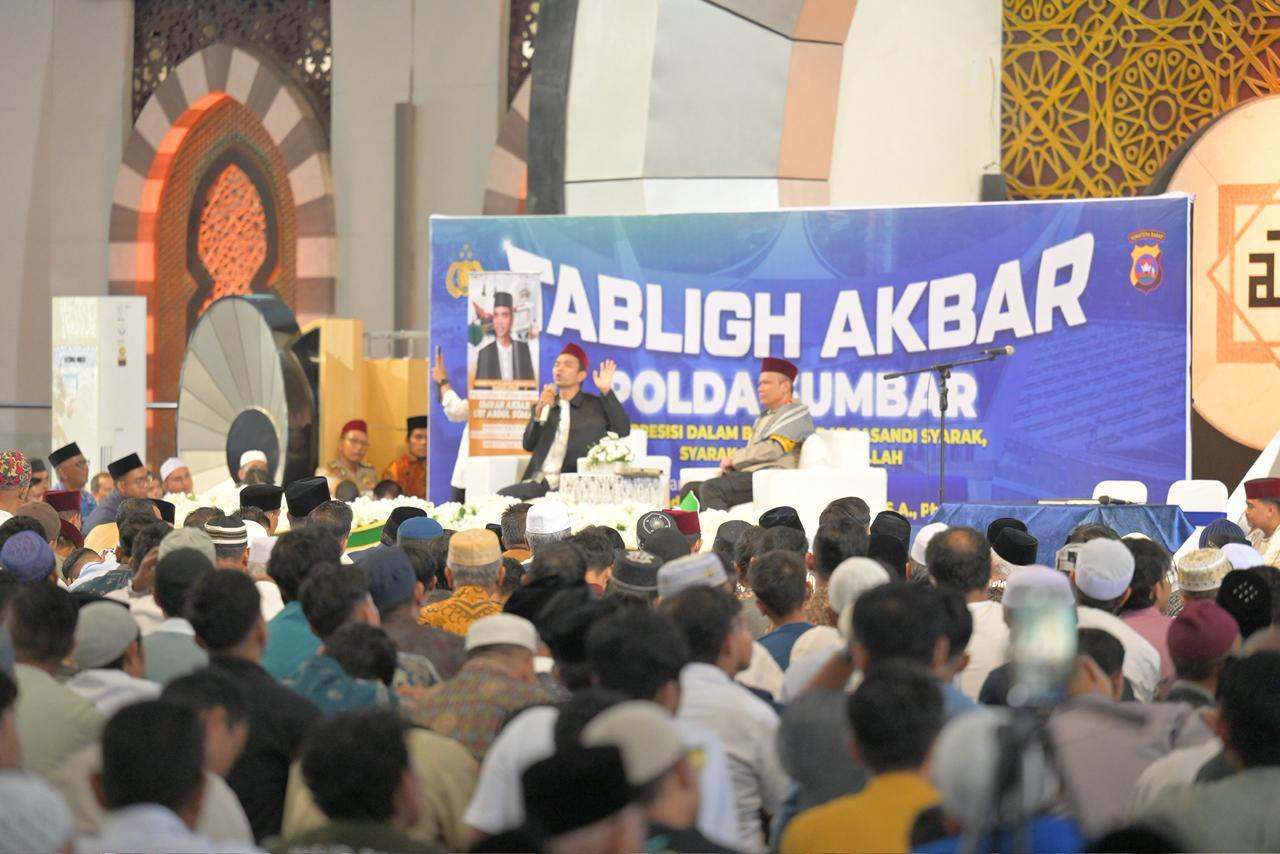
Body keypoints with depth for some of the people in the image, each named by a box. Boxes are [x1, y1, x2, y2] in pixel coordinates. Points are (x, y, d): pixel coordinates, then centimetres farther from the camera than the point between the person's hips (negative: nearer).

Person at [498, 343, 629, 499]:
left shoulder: (596, 406, 10)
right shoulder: (544, 406, 19)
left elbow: (623, 432, -4)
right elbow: (529, 445, 8)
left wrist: (607, 391, -7)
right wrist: (540, 409, -6)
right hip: (537, 482, 5)